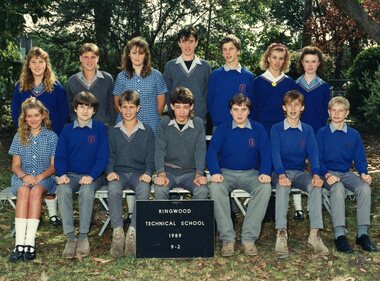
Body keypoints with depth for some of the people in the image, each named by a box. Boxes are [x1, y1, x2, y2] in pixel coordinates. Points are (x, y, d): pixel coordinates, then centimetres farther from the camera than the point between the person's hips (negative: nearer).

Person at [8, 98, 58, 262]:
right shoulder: (19, 137, 13)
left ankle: (30, 241, -42)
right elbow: (15, 165, 8)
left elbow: (54, 165, 1)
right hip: (23, 177, 1)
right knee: (23, 191, -34)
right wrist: (24, 175, -15)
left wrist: (40, 177, -18)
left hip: (45, 178, -1)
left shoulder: (51, 136, 7)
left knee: (36, 191, -36)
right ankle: (20, 242, -43)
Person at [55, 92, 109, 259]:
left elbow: (102, 157, -3)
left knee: (86, 190, -35)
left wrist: (91, 176, -18)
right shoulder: (67, 130, 10)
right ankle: (70, 237, -28)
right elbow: (60, 156, 7)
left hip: (92, 175, -2)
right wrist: (62, 174, -13)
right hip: (71, 174, 2)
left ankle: (83, 237, -25)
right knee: (63, 190, -31)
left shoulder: (100, 128, 2)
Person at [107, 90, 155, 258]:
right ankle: (117, 233, -29)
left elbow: (150, 158, 8)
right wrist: (110, 171, -9)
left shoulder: (147, 132, 12)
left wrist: (147, 173, -11)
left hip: (139, 173, -1)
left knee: (144, 190, -36)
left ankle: (133, 233, -31)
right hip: (118, 172, 1)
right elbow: (109, 156, 11)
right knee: (113, 189, -34)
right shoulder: (113, 132, 16)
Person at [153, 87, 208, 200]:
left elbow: (201, 151, -5)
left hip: (190, 171, 0)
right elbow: (159, 150, -7)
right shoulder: (164, 123, 0)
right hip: (168, 171, 0)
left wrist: (199, 174, -20)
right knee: (159, 189, -31)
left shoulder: (198, 124, 1)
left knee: (202, 190, -28)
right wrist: (161, 173, -21)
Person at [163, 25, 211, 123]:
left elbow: (208, 93, 6)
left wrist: (203, 113, -5)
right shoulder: (170, 66, 7)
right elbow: (167, 93, 7)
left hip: (199, 118, 0)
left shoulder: (205, 66, 7)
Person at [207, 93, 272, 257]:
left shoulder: (258, 129, 8)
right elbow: (211, 153, -3)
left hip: (251, 173, 0)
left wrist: (265, 173, -20)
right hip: (227, 173, 0)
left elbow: (265, 153, 0)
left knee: (265, 187, -32)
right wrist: (215, 172, -23)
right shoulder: (222, 130, 6)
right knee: (215, 187, -34)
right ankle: (227, 238, -29)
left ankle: (249, 238, -29)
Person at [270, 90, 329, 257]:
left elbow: (313, 153, -2)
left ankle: (314, 234, -34)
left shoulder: (307, 130, 11)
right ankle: (281, 234, -44)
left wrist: (316, 174, -22)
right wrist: (281, 174, -29)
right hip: (281, 172, -2)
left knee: (316, 186, -30)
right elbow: (275, 153, -10)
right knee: (283, 186, -37)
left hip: (300, 172, 2)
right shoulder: (276, 129, 3)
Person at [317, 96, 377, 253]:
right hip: (328, 173, -3)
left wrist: (364, 173, -11)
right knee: (338, 188, -37)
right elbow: (318, 159, -2)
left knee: (364, 187, -29)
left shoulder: (354, 134, 10)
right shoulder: (322, 133, 2)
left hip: (347, 174, 3)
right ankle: (339, 235, -36)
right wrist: (327, 175, -21)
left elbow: (360, 159, 10)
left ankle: (362, 233, -24)